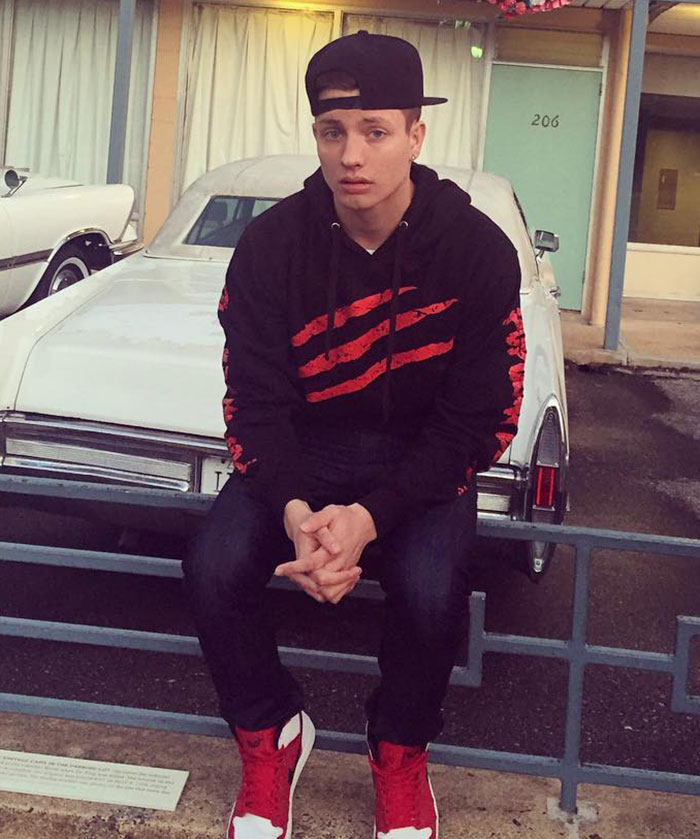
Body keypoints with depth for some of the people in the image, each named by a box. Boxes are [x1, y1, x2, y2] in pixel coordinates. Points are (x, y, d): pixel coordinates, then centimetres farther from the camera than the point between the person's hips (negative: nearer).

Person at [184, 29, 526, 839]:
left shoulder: (478, 250, -16)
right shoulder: (270, 245, -11)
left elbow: (476, 421, -14)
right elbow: (257, 402, -10)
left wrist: (372, 516, -29)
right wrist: (295, 511, -31)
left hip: (421, 455, -1)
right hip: (303, 447, 2)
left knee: (430, 588, -31)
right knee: (214, 568, -24)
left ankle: (401, 754, 3)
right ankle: (269, 734, 6)